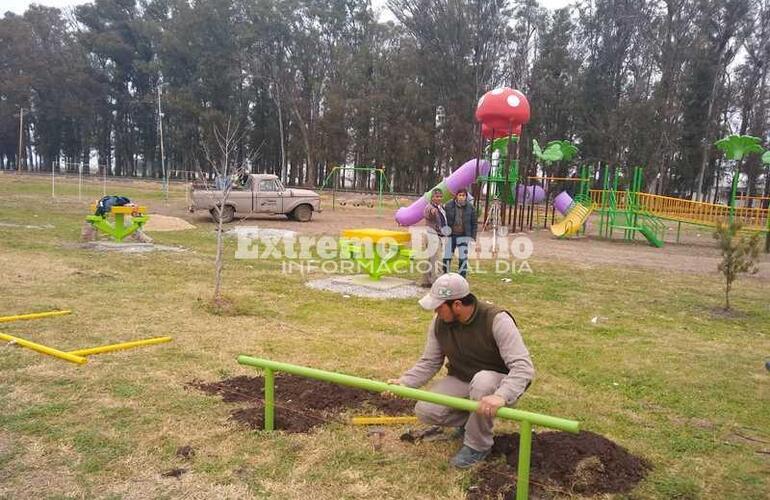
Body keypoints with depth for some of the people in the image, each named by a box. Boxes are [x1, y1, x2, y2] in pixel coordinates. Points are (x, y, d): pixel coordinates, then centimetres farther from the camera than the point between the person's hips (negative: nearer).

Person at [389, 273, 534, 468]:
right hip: (460, 381, 5)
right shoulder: (439, 322, -9)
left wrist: (501, 396, -49)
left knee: (482, 381, -39)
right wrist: (405, 382, -17)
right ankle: (472, 419, 12)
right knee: (425, 411, -18)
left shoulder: (496, 320, -26)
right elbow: (429, 362, 0)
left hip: (496, 382, -4)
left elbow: (523, 366, -32)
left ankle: (478, 445, -13)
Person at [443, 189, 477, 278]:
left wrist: (473, 236, -1)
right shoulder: (448, 206, -3)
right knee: (447, 257, 3)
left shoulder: (470, 207, -1)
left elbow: (474, 223, 5)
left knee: (463, 258, -5)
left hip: (463, 236, -1)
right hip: (451, 235, 1)